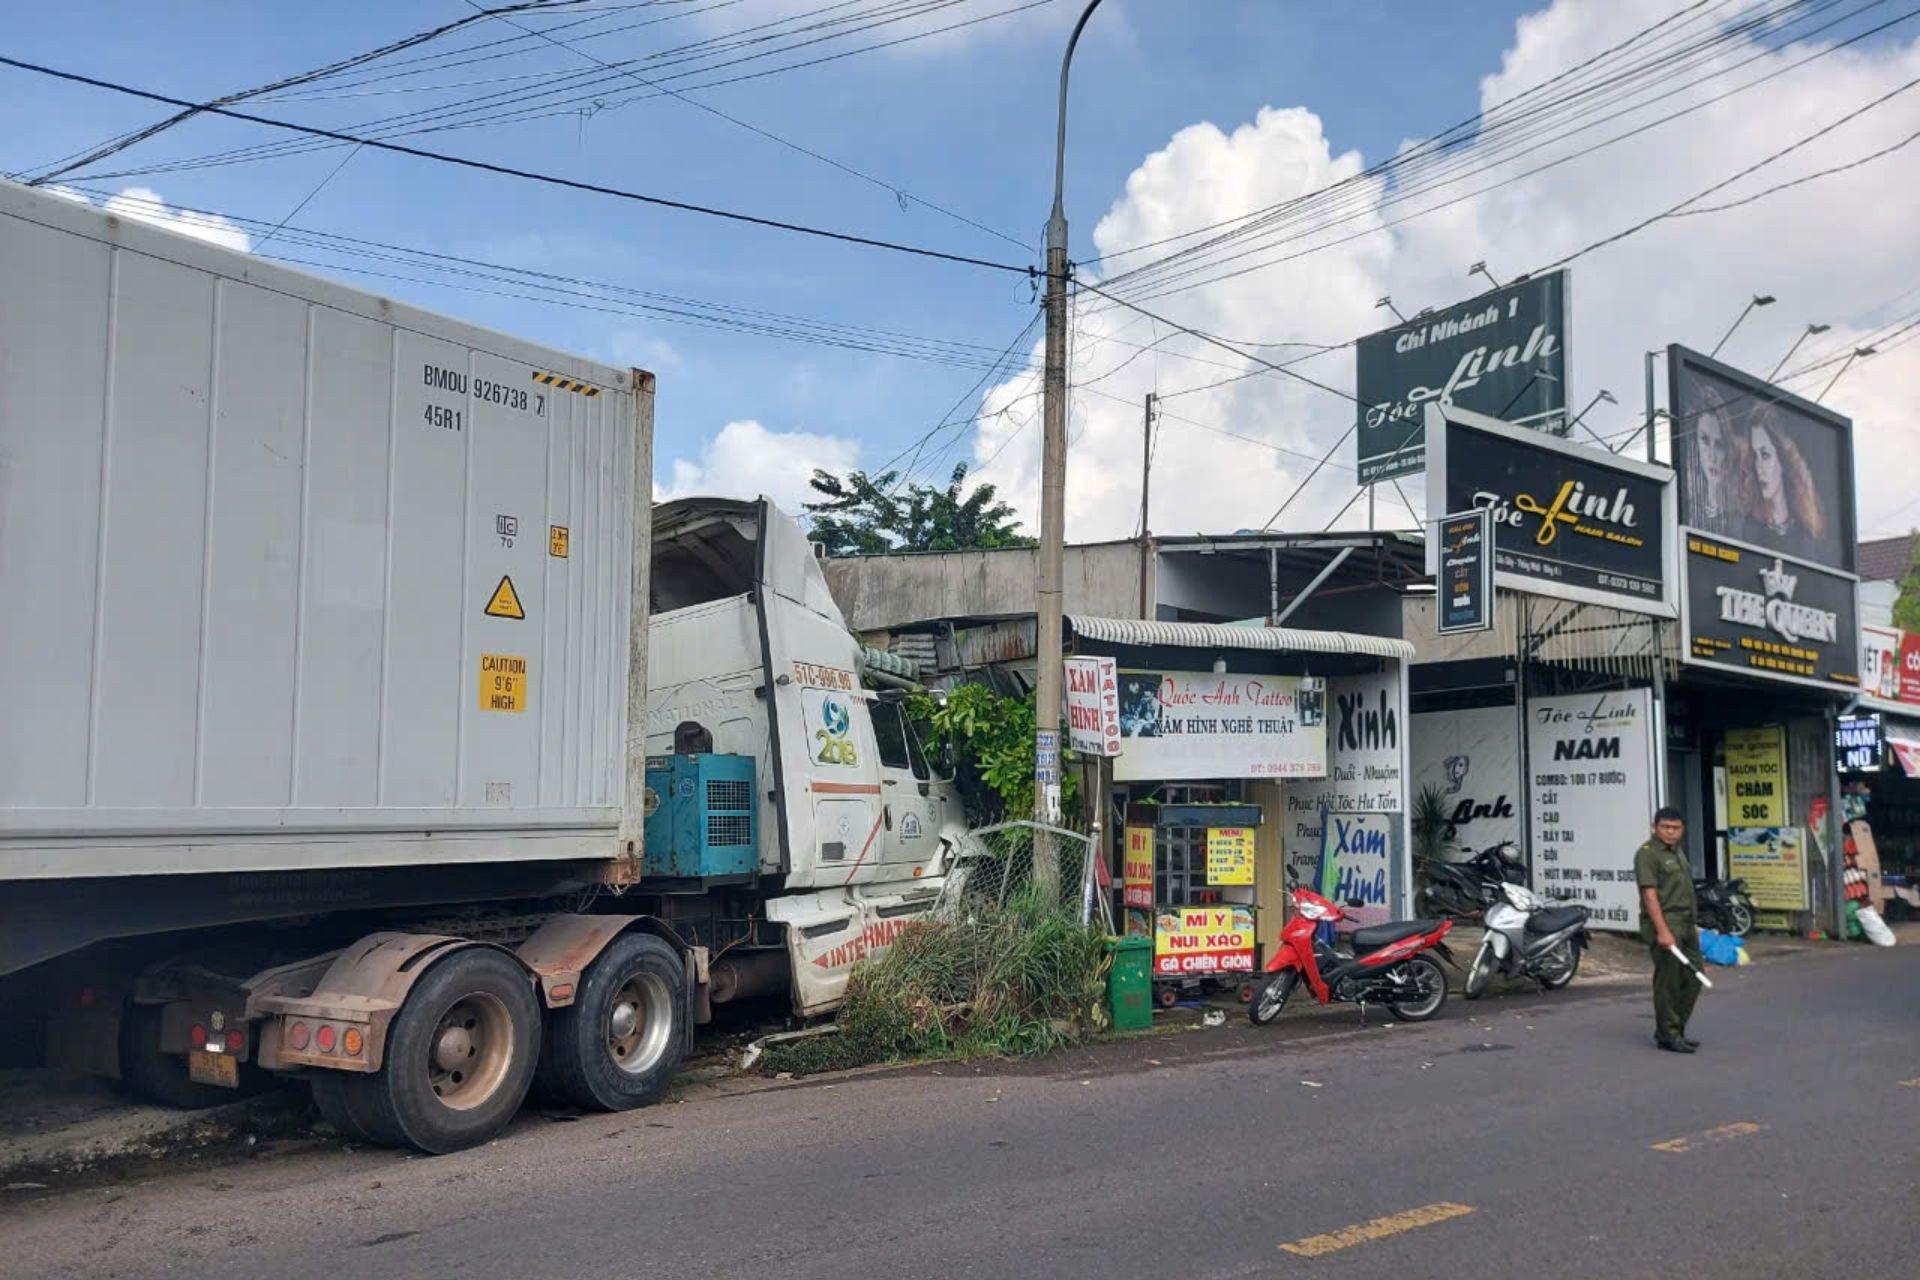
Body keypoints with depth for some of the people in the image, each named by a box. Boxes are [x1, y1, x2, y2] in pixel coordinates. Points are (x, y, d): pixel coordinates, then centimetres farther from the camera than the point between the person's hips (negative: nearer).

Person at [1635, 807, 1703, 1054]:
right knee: (1668, 982, -4)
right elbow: (1650, 895, -19)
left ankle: (1674, 1030, 21)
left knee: (1692, 979, 11)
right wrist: (1662, 931, -25)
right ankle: (1668, 1035, 5)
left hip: (1685, 925, 9)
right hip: (1664, 924, -9)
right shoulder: (1647, 854, -12)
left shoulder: (1678, 852, 18)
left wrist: (1692, 926, 24)